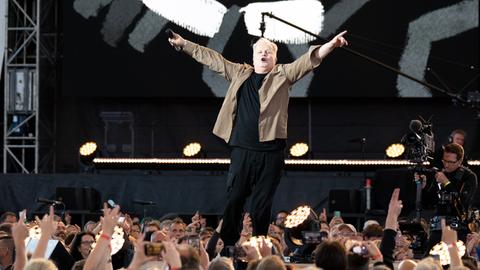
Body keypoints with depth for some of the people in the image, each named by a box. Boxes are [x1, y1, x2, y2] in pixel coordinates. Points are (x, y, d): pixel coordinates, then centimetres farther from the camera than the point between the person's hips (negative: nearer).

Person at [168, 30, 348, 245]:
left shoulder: (283, 74, 7)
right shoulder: (240, 74, 14)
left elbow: (309, 60, -5)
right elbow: (211, 58, 19)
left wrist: (331, 45, -19)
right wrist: (183, 44, 21)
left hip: (270, 152, -2)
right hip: (242, 150, 2)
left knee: (261, 204, 2)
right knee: (234, 199, 1)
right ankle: (227, 245, 7)